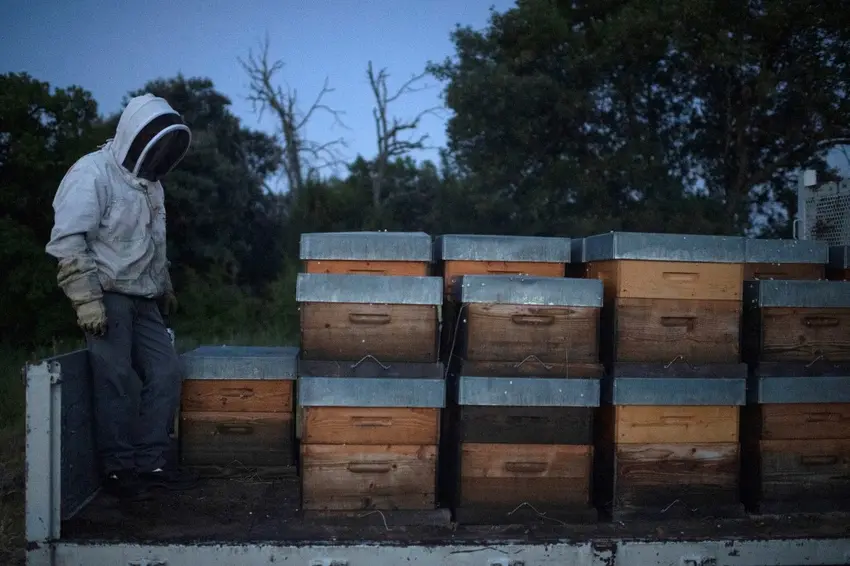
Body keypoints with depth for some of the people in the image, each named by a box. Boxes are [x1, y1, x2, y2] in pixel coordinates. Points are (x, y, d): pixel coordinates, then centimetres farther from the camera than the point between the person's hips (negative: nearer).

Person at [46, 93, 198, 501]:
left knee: (166, 374, 4)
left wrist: (165, 286, 26)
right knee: (117, 382, -5)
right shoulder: (93, 173, -11)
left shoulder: (149, 183, 14)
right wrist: (87, 300, -22)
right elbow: (68, 242, -17)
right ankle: (119, 469, 7)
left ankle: (151, 463, 13)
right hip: (107, 297, -8)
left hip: (143, 299, 8)